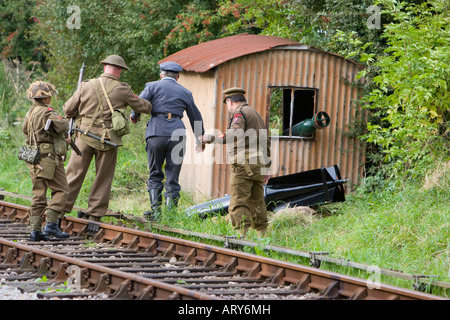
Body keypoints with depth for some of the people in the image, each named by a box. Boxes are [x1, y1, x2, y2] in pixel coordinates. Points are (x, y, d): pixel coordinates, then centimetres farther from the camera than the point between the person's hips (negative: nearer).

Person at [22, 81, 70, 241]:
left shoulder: (30, 112, 14)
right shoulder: (46, 112, -13)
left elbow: (25, 128, 27)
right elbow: (61, 126, -25)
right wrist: (64, 121, -2)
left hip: (35, 160, 9)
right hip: (49, 158, -9)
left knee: (39, 194, 8)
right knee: (61, 191, -2)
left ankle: (35, 230, 5)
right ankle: (51, 224, -11)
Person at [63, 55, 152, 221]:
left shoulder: (86, 86, -2)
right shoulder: (122, 90, -4)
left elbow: (68, 110, 2)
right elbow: (142, 106, 9)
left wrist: (77, 113, 24)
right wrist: (150, 106, 32)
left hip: (85, 136, 1)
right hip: (107, 139, -1)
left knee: (75, 173, 7)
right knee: (103, 178, 10)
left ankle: (61, 207, 6)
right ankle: (95, 212, 12)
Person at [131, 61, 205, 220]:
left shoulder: (153, 86, 8)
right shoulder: (185, 92, 17)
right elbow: (196, 117, 25)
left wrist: (134, 116, 17)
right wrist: (199, 138, 38)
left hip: (156, 132, -1)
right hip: (177, 134, 2)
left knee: (155, 175, 10)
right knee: (172, 177, 5)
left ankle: (156, 211, 0)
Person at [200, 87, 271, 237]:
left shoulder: (239, 113, -6)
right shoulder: (256, 114, 24)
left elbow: (236, 133, -27)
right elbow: (266, 142, 26)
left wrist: (212, 138, -29)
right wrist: (266, 167, 29)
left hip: (244, 163, -9)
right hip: (259, 164, 9)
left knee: (239, 202, -11)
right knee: (256, 201, 13)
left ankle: (242, 234, -19)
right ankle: (262, 234, 14)